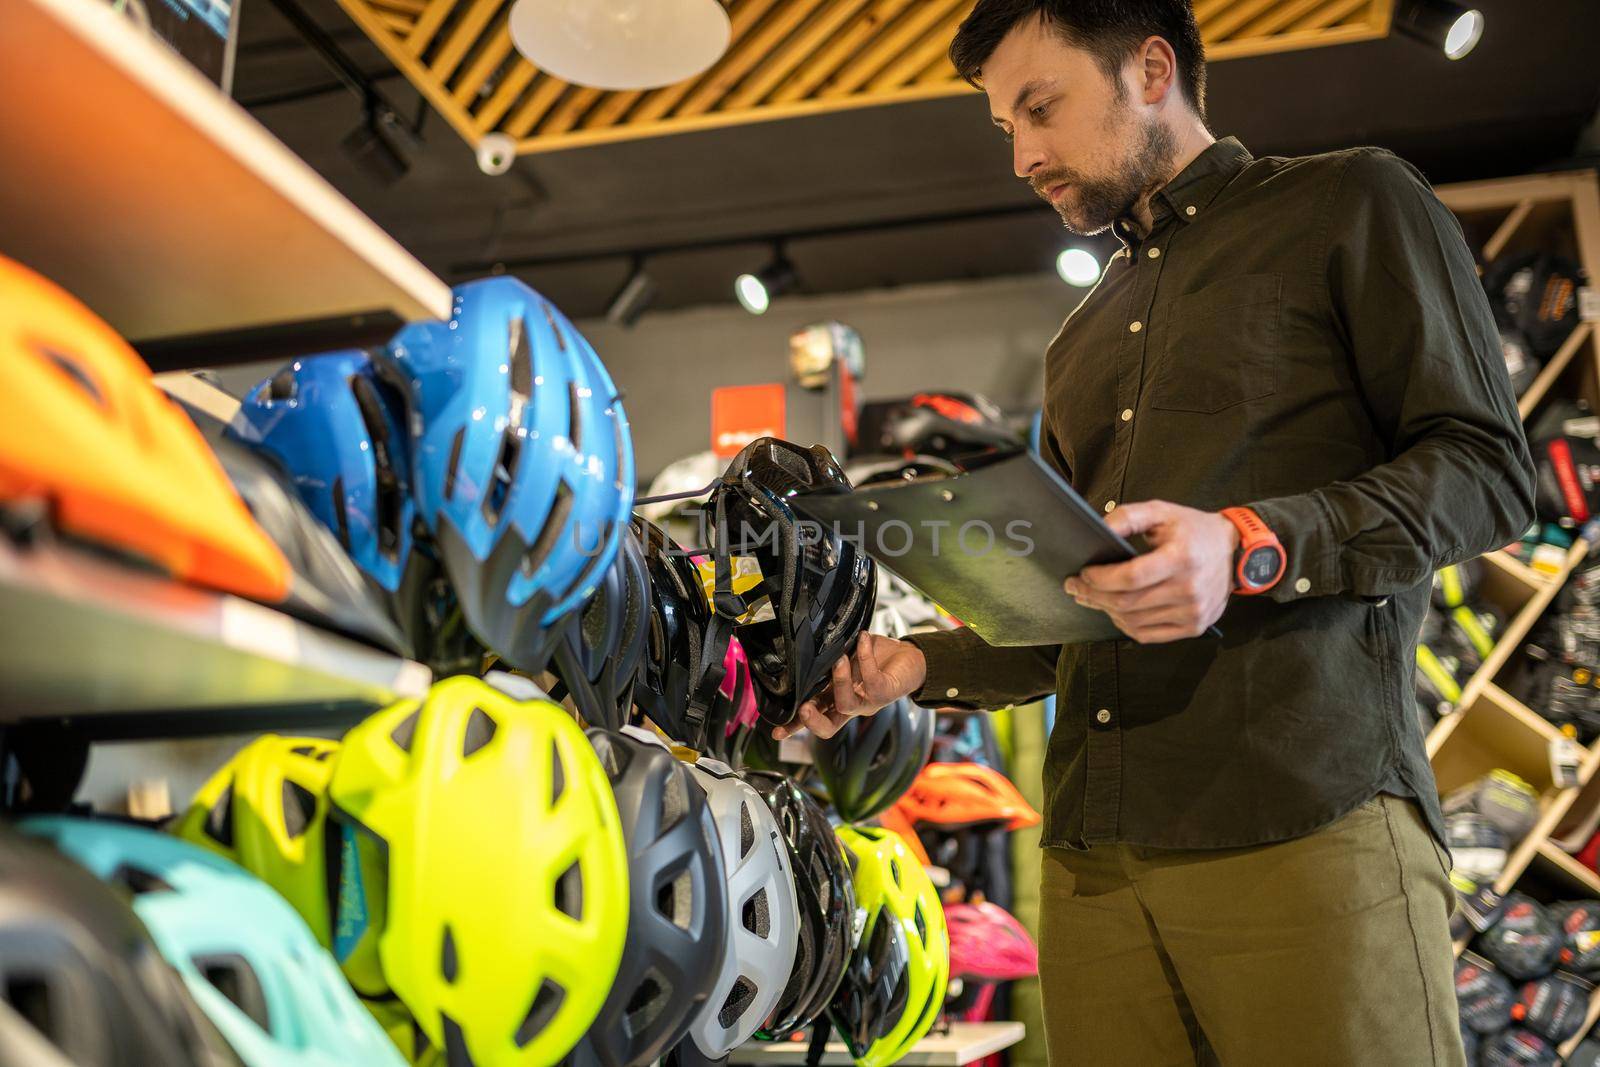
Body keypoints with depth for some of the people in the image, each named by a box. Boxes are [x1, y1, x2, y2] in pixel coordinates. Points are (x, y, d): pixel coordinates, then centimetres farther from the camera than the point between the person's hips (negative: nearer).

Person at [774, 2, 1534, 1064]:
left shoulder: (1352, 205, 9)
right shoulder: (1084, 341, 28)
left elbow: (1488, 464, -2)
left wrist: (1255, 548, -17)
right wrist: (924, 663, 13)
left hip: (1304, 824, -5)